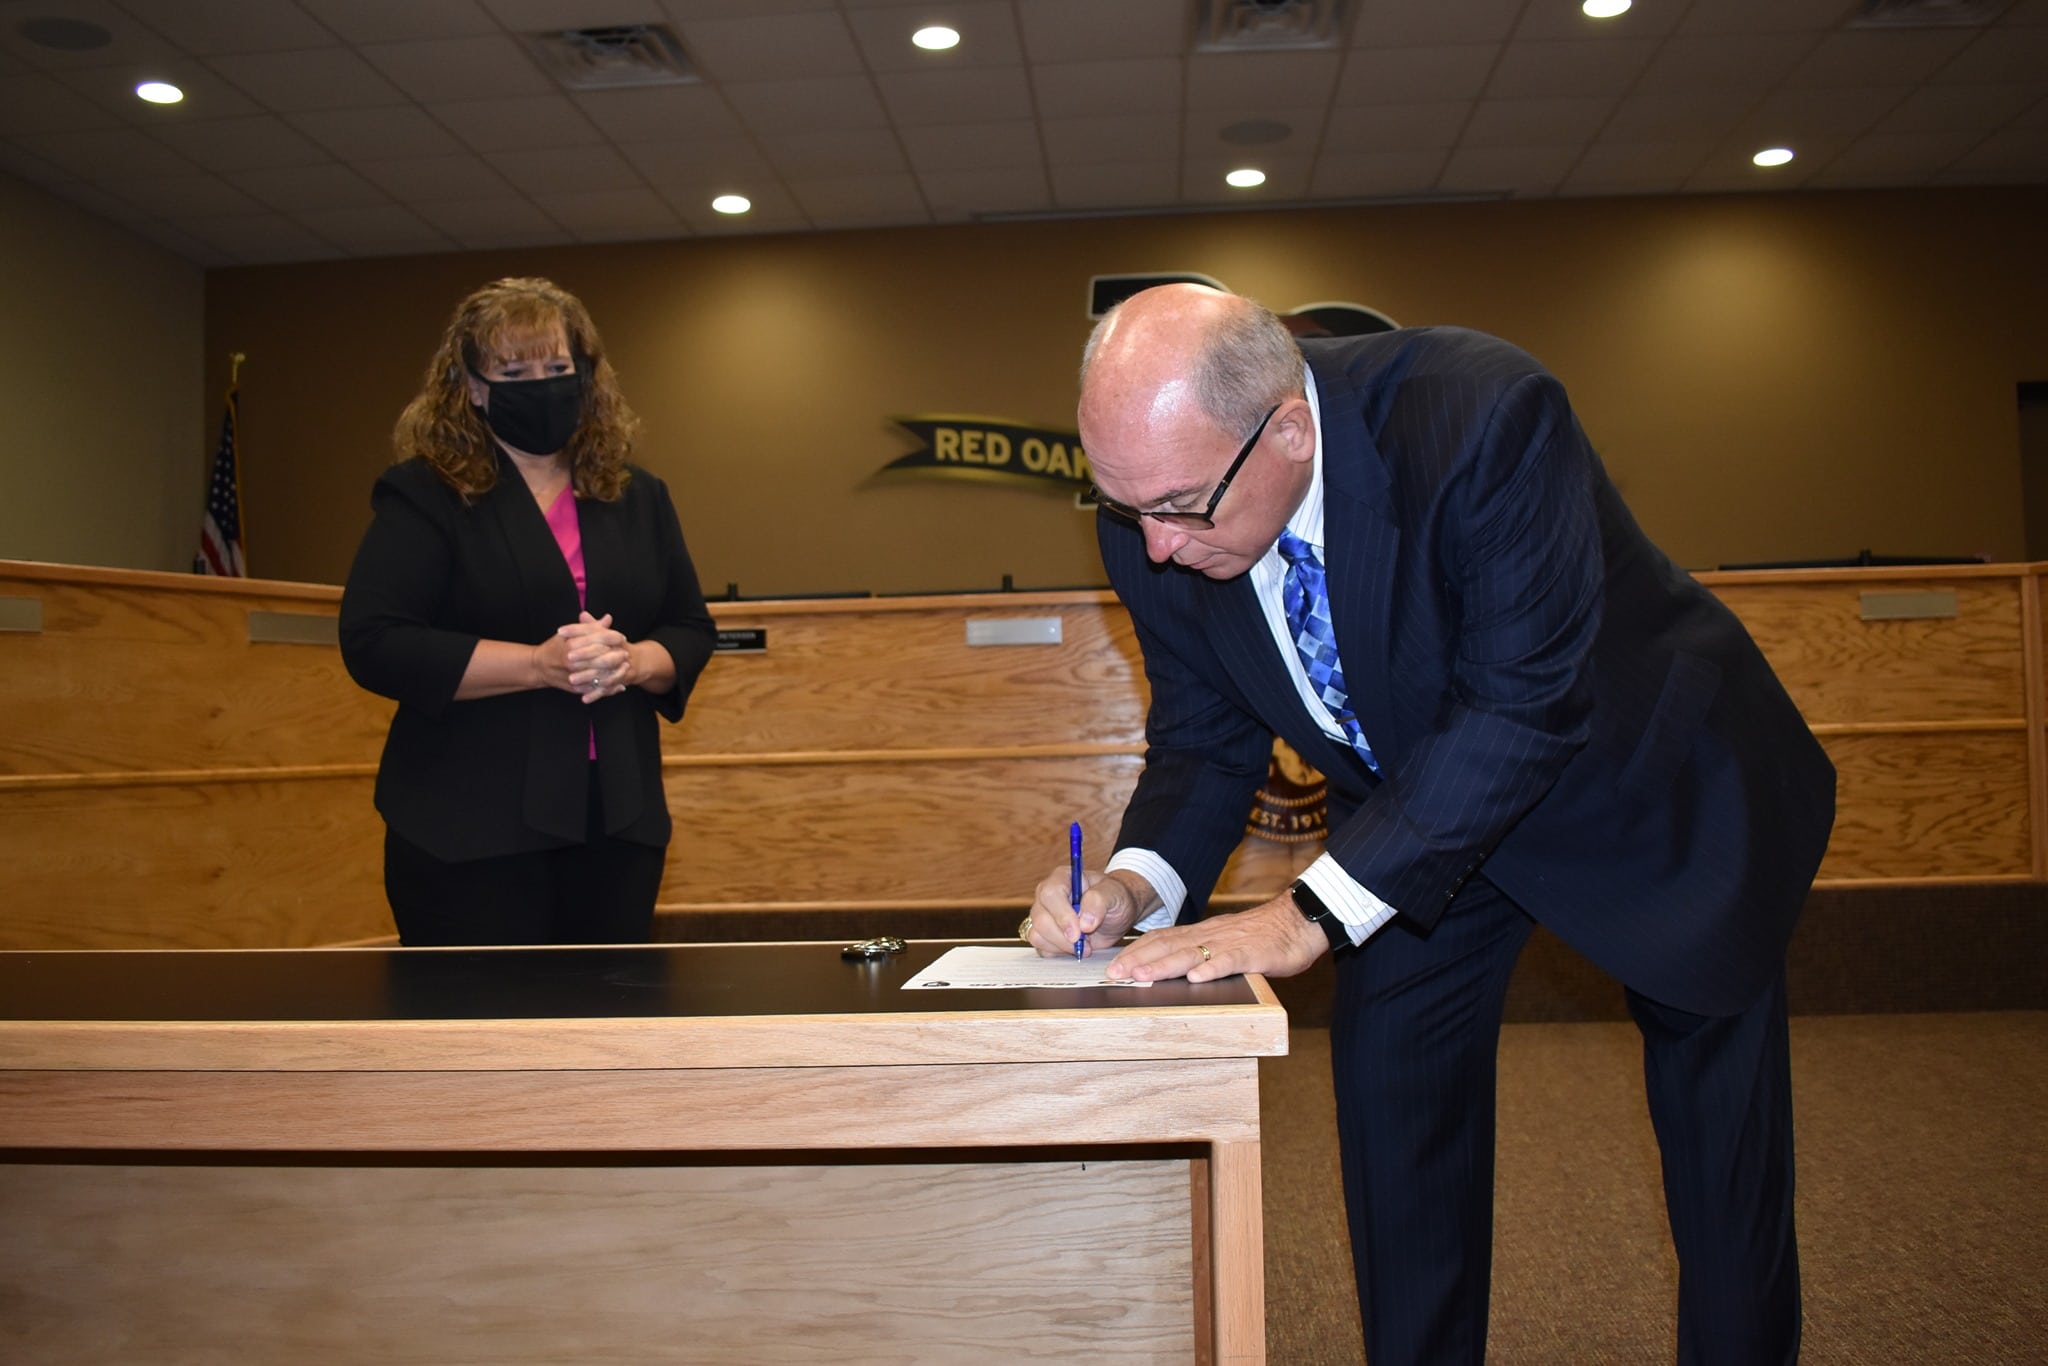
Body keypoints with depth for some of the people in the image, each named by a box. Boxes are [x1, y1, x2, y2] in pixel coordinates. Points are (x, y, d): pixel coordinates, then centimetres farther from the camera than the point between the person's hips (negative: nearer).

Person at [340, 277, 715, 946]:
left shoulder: (638, 497, 12)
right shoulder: (424, 495, -2)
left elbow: (691, 630, 12)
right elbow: (373, 642, -12)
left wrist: (630, 662, -11)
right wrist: (539, 665, -20)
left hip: (618, 819, 5)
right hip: (471, 828, -4)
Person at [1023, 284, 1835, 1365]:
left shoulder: (1482, 414, -38)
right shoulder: (1152, 521, -21)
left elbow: (1525, 706, -38)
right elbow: (1203, 738, -9)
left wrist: (1313, 912, -41)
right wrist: (1138, 881, -29)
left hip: (1643, 776, -3)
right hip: (1413, 802, 4)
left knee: (1717, 1097, 9)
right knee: (1384, 1065, 0)